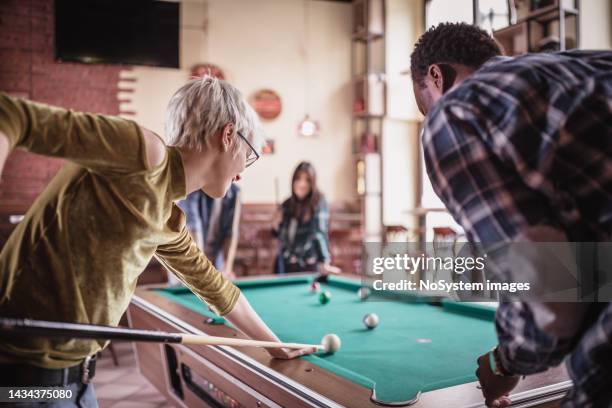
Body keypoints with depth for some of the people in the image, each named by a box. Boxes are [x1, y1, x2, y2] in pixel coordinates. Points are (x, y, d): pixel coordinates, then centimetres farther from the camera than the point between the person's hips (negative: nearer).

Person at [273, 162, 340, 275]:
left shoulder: (318, 203, -9)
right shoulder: (287, 204, 6)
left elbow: (319, 232, -21)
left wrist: (325, 263, -33)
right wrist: (276, 224, -5)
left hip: (307, 266, -5)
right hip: (285, 264, 5)